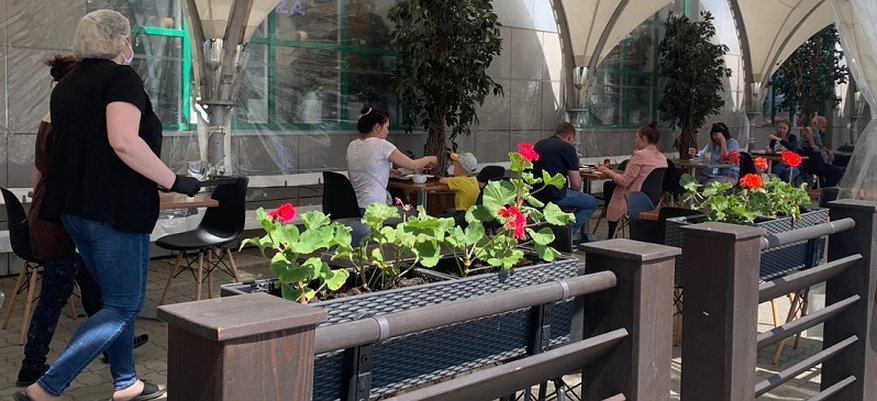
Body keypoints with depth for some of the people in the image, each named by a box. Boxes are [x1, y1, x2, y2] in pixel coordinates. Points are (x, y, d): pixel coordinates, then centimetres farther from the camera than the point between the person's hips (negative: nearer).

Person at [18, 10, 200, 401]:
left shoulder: (67, 84, 16)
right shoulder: (121, 77, -11)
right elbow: (124, 141, -25)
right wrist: (175, 181, -19)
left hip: (75, 209, 9)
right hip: (116, 208, -9)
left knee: (115, 299, 19)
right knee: (123, 307, -1)